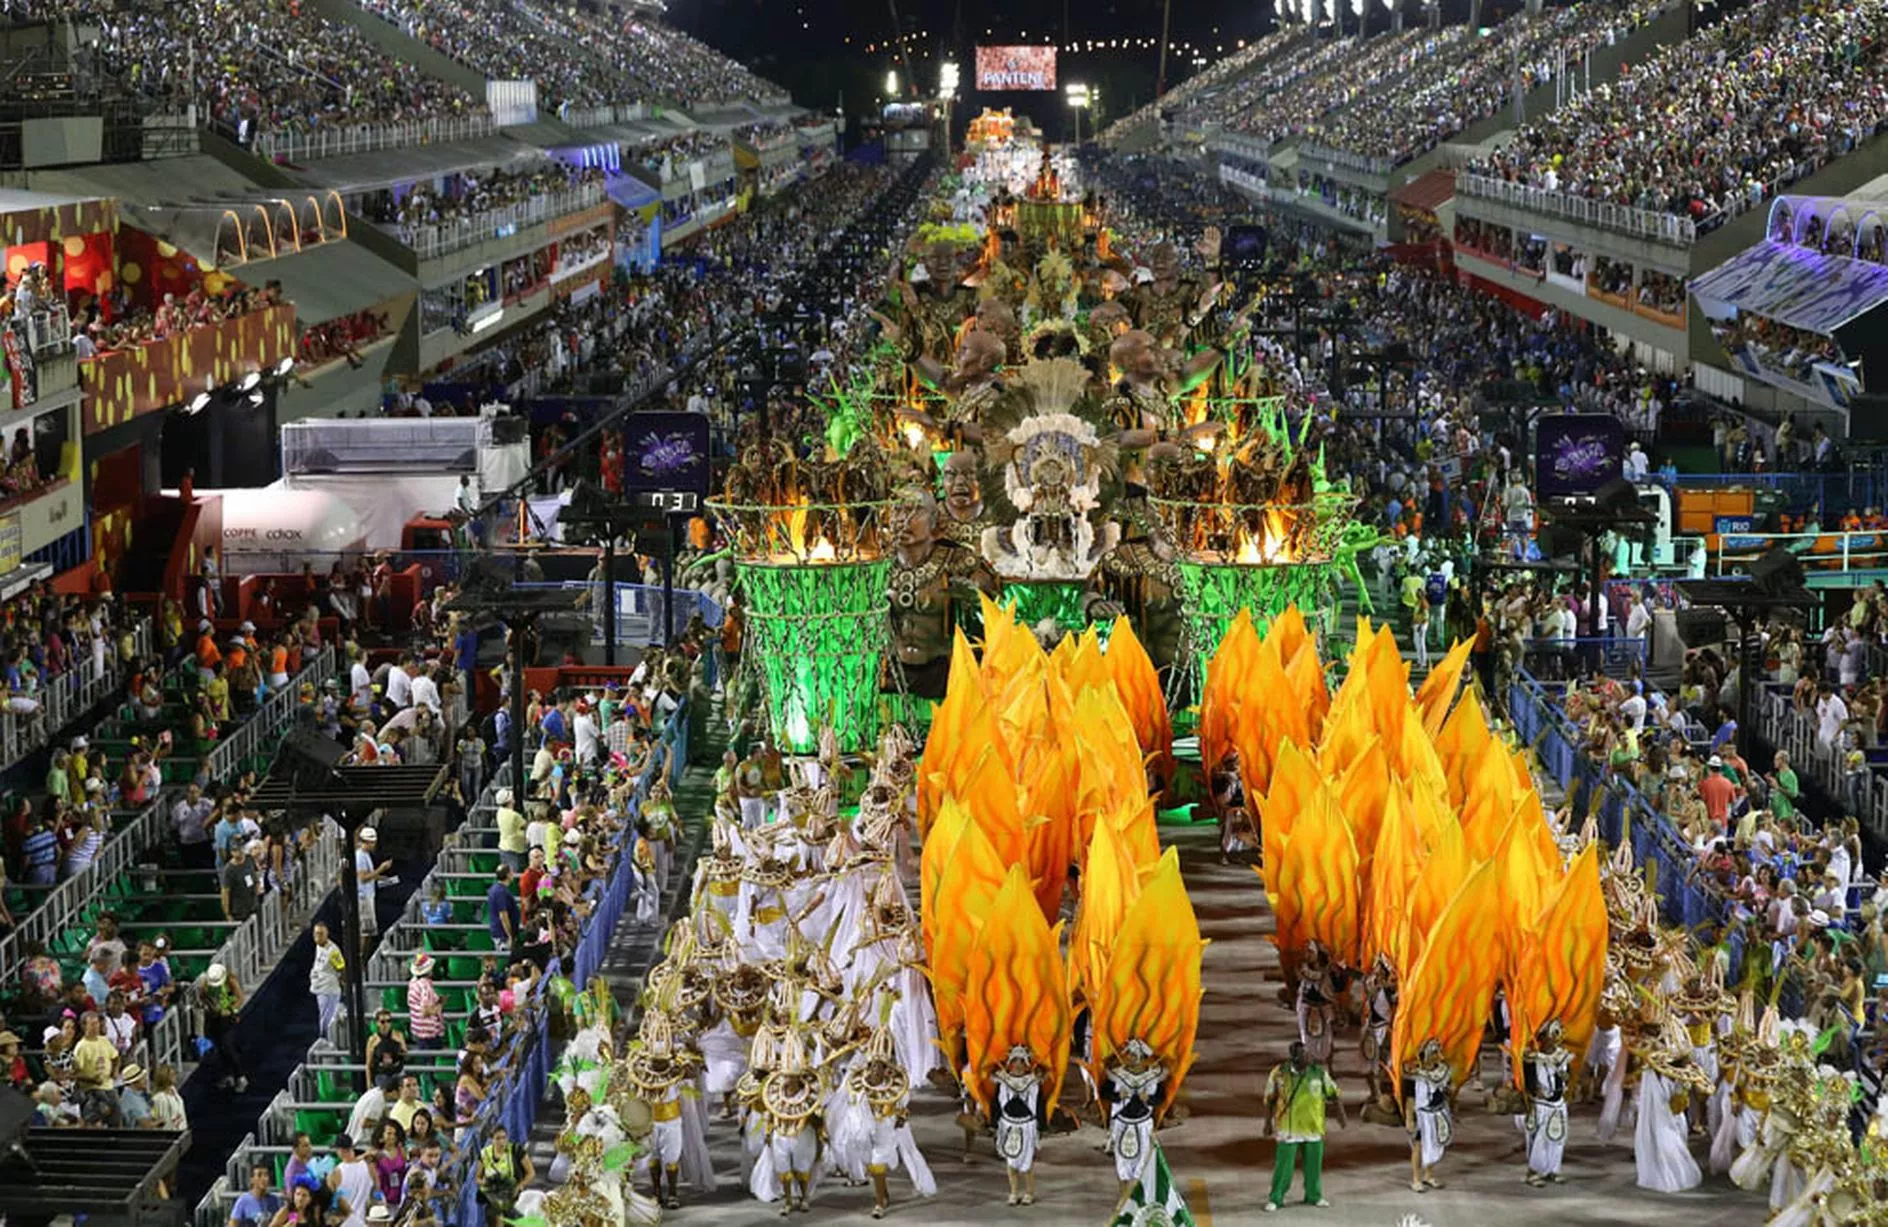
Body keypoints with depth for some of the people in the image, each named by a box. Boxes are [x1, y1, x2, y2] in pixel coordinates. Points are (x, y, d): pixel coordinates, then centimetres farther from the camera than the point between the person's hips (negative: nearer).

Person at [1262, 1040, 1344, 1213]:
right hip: (1289, 1128, -3)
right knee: (1284, 1164, -2)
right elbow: (1270, 1098, 1)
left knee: (1314, 1163, 12)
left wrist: (1341, 1114, 1)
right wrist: (1268, 1122, 0)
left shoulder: (1319, 1073, -3)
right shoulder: (1280, 1073, -9)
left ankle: (1313, 1196, 28)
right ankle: (1275, 1198, 8)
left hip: (1313, 1127, 3)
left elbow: (1333, 1094, 8)